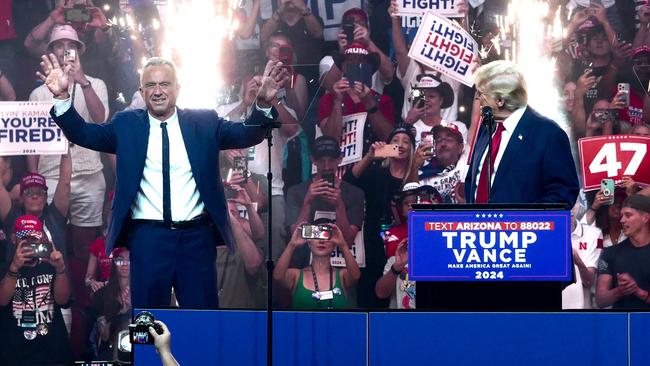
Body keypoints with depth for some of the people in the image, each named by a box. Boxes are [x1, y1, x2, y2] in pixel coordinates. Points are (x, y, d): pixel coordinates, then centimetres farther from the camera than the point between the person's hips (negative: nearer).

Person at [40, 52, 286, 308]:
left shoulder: (204, 122, 5)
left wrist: (263, 104, -24)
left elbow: (247, 134, -4)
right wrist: (62, 96, -17)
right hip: (147, 238, 0)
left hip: (197, 237, 0)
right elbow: (83, 133, -1)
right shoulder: (126, 125, 6)